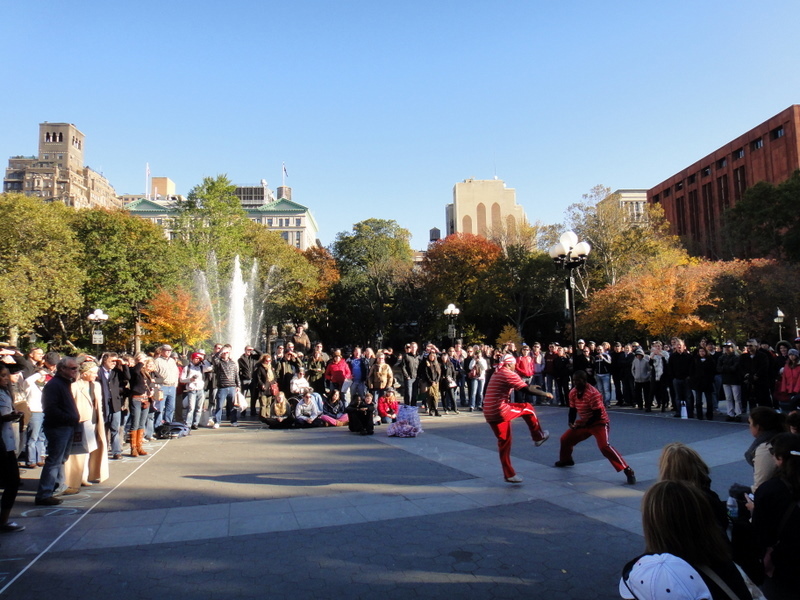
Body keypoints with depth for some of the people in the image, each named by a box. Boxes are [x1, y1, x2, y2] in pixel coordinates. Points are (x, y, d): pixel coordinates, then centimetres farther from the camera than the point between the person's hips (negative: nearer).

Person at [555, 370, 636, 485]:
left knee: (604, 446, -29)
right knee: (565, 439, 13)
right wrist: (571, 422, -9)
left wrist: (584, 424, -25)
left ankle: (627, 471, -25)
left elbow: (598, 414, -24)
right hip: (583, 423, 8)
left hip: (599, 423, -8)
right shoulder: (572, 393, -4)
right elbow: (573, 409, 8)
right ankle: (565, 460, 42)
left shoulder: (593, 393, -28)